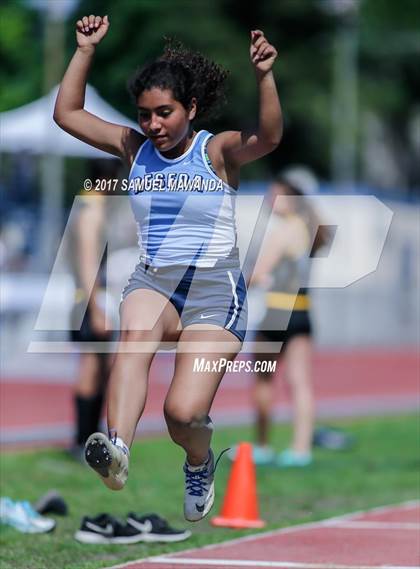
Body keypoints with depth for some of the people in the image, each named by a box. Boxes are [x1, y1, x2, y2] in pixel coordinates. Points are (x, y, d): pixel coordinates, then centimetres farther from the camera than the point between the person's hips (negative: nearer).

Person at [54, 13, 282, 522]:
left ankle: (199, 464, 25)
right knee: (136, 335, -35)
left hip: (215, 292, -2)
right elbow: (67, 114, 9)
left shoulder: (219, 151, -4)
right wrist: (86, 50, 0)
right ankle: (116, 449, -59)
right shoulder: (135, 149, 8)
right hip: (151, 282, 2)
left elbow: (268, 137, -25)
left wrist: (264, 77, -40)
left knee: (184, 413, -14)